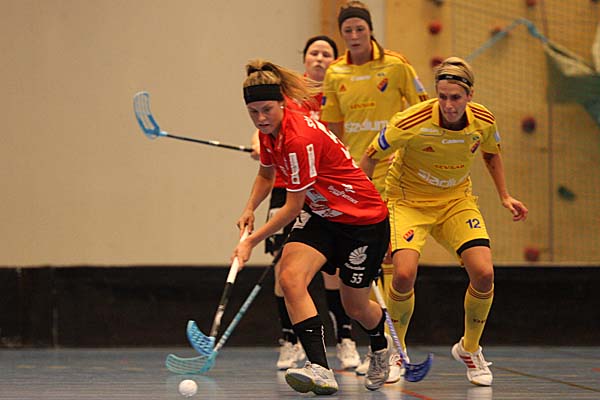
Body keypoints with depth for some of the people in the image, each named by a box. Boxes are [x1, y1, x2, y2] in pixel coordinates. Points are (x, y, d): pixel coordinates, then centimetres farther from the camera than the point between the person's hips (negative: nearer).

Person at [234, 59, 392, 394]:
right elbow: (267, 174, 19)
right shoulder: (270, 131, -3)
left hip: (364, 218, -7)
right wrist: (250, 210, 2)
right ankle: (320, 370, -27)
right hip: (321, 214, 8)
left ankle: (382, 347, 43)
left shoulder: (299, 139, -30)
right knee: (290, 277, -20)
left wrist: (252, 241, -15)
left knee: (355, 307, 6)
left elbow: (293, 208, -22)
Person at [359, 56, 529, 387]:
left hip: (457, 201, 3)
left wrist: (504, 196, 6)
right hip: (408, 200, -3)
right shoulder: (411, 123, -27)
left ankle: (469, 348, 12)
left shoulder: (483, 122, -14)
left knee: (484, 273, -16)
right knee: (404, 273, -26)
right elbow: (370, 157, -12)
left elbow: (491, 153, 11)